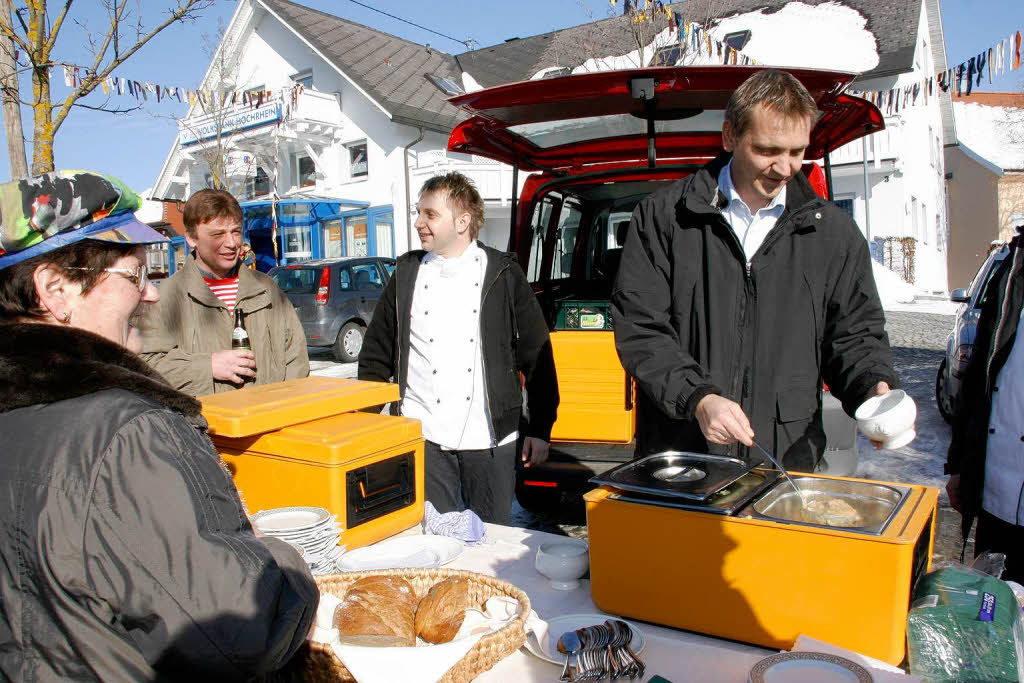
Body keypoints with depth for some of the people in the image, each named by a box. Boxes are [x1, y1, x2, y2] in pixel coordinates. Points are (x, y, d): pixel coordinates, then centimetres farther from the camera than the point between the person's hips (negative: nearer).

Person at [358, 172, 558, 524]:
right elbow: (375, 356, 11)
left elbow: (537, 356, 3)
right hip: (423, 440, 1)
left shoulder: (503, 276, 1)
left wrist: (540, 429, 0)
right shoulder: (407, 274, 7)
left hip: (490, 441, -1)